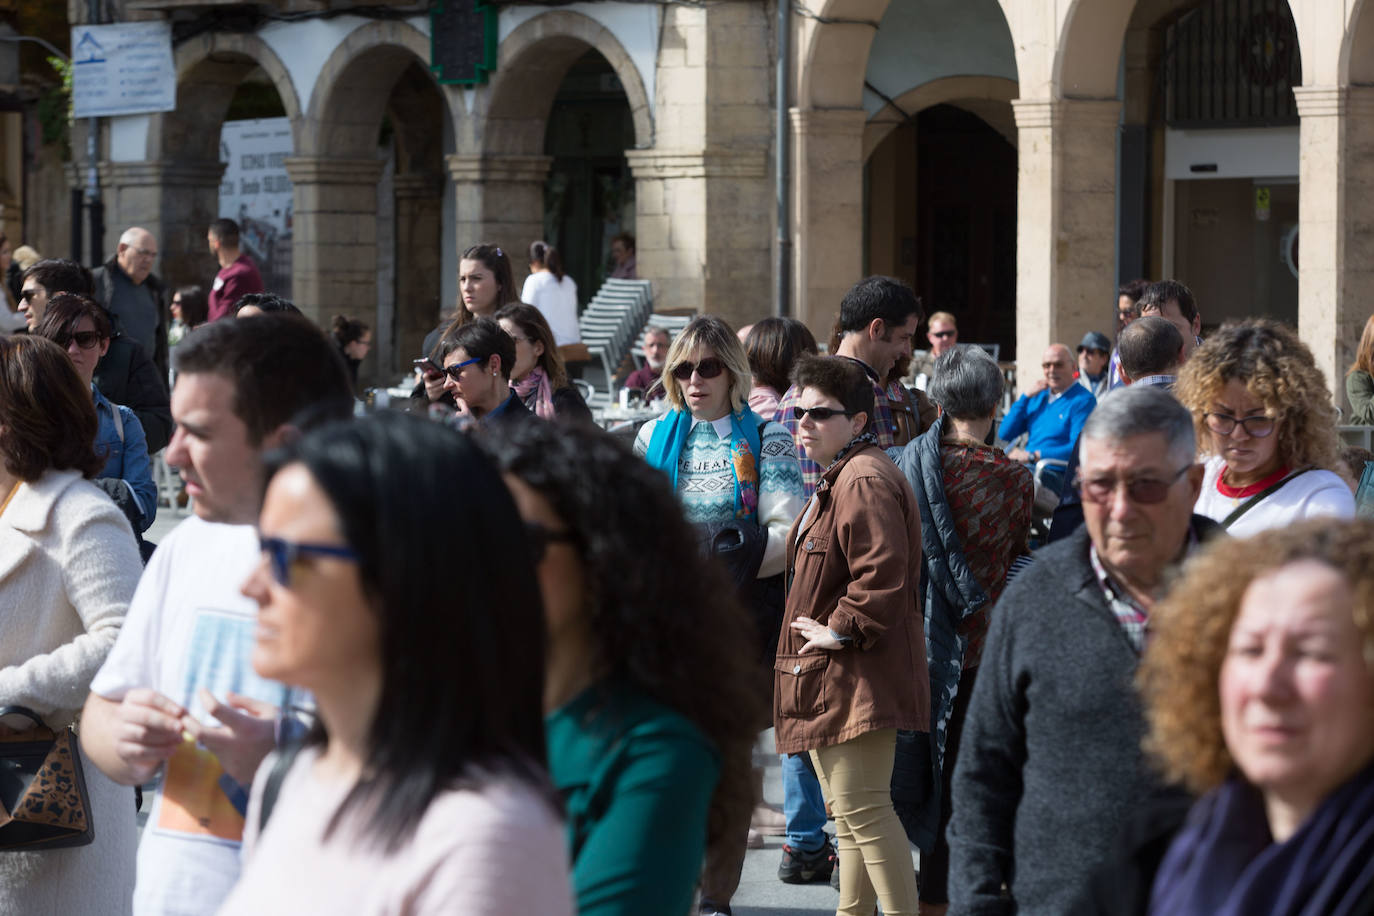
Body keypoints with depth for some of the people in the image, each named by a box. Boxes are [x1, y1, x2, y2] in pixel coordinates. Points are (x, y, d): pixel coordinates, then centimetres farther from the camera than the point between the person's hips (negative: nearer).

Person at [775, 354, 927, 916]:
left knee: (861, 807, -13)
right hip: (833, 680, 11)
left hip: (858, 677, -11)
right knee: (850, 812, 16)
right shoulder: (835, 479, 19)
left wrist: (842, 631, -19)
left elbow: (881, 572, -27)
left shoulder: (865, 481, -17)